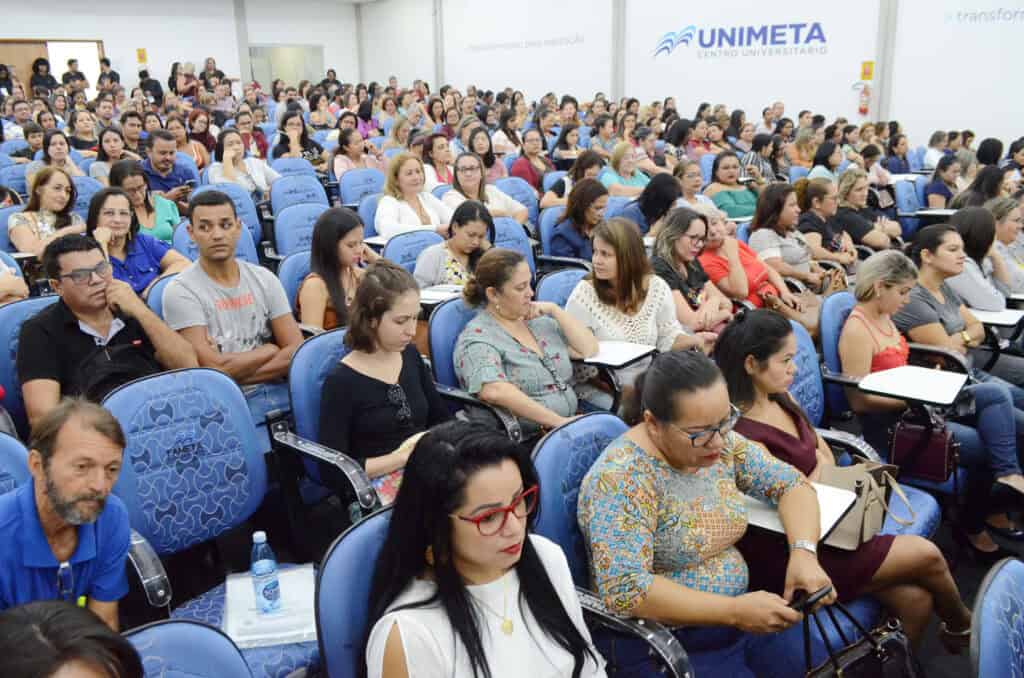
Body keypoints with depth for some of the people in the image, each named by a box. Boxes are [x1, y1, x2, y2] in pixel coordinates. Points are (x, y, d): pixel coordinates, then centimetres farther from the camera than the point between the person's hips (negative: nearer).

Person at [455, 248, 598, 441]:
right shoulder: (478, 338, -8)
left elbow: (589, 349, 15)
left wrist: (554, 310, 6)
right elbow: (494, 391, -26)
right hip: (526, 442, -7)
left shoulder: (538, 321, 15)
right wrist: (558, 422, -25)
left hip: (571, 428, 8)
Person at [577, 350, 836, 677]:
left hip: (732, 613, 7)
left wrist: (803, 551, -13)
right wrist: (735, 611, -30)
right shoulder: (621, 478, -24)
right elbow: (624, 589, -30)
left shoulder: (721, 443, -3)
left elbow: (791, 482, 5)